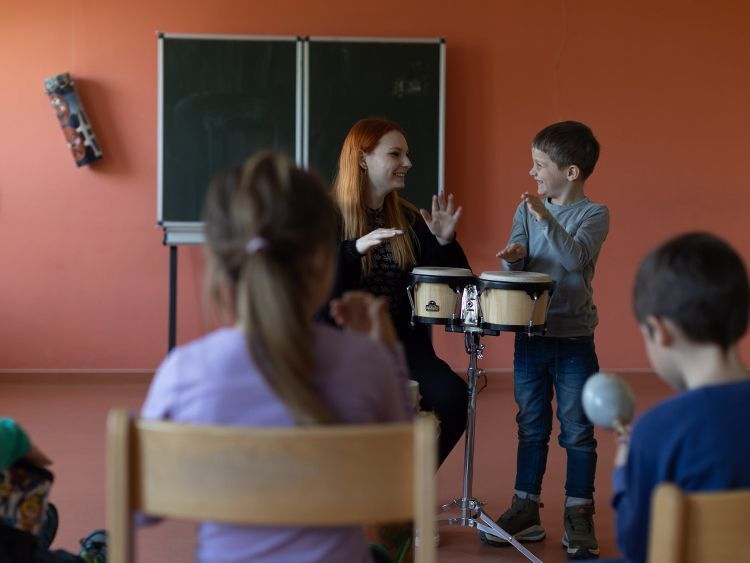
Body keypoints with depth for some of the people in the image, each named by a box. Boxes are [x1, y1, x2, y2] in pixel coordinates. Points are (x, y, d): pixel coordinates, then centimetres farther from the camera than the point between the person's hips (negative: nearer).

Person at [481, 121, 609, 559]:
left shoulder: (594, 215, -7)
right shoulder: (527, 211, 6)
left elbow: (576, 257, -23)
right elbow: (514, 260, 0)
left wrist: (546, 219, -33)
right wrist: (514, 256, -23)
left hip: (574, 340, -4)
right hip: (530, 334, 5)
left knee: (578, 431, 3)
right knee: (531, 428, 13)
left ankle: (579, 517, 13)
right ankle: (526, 511, 22)